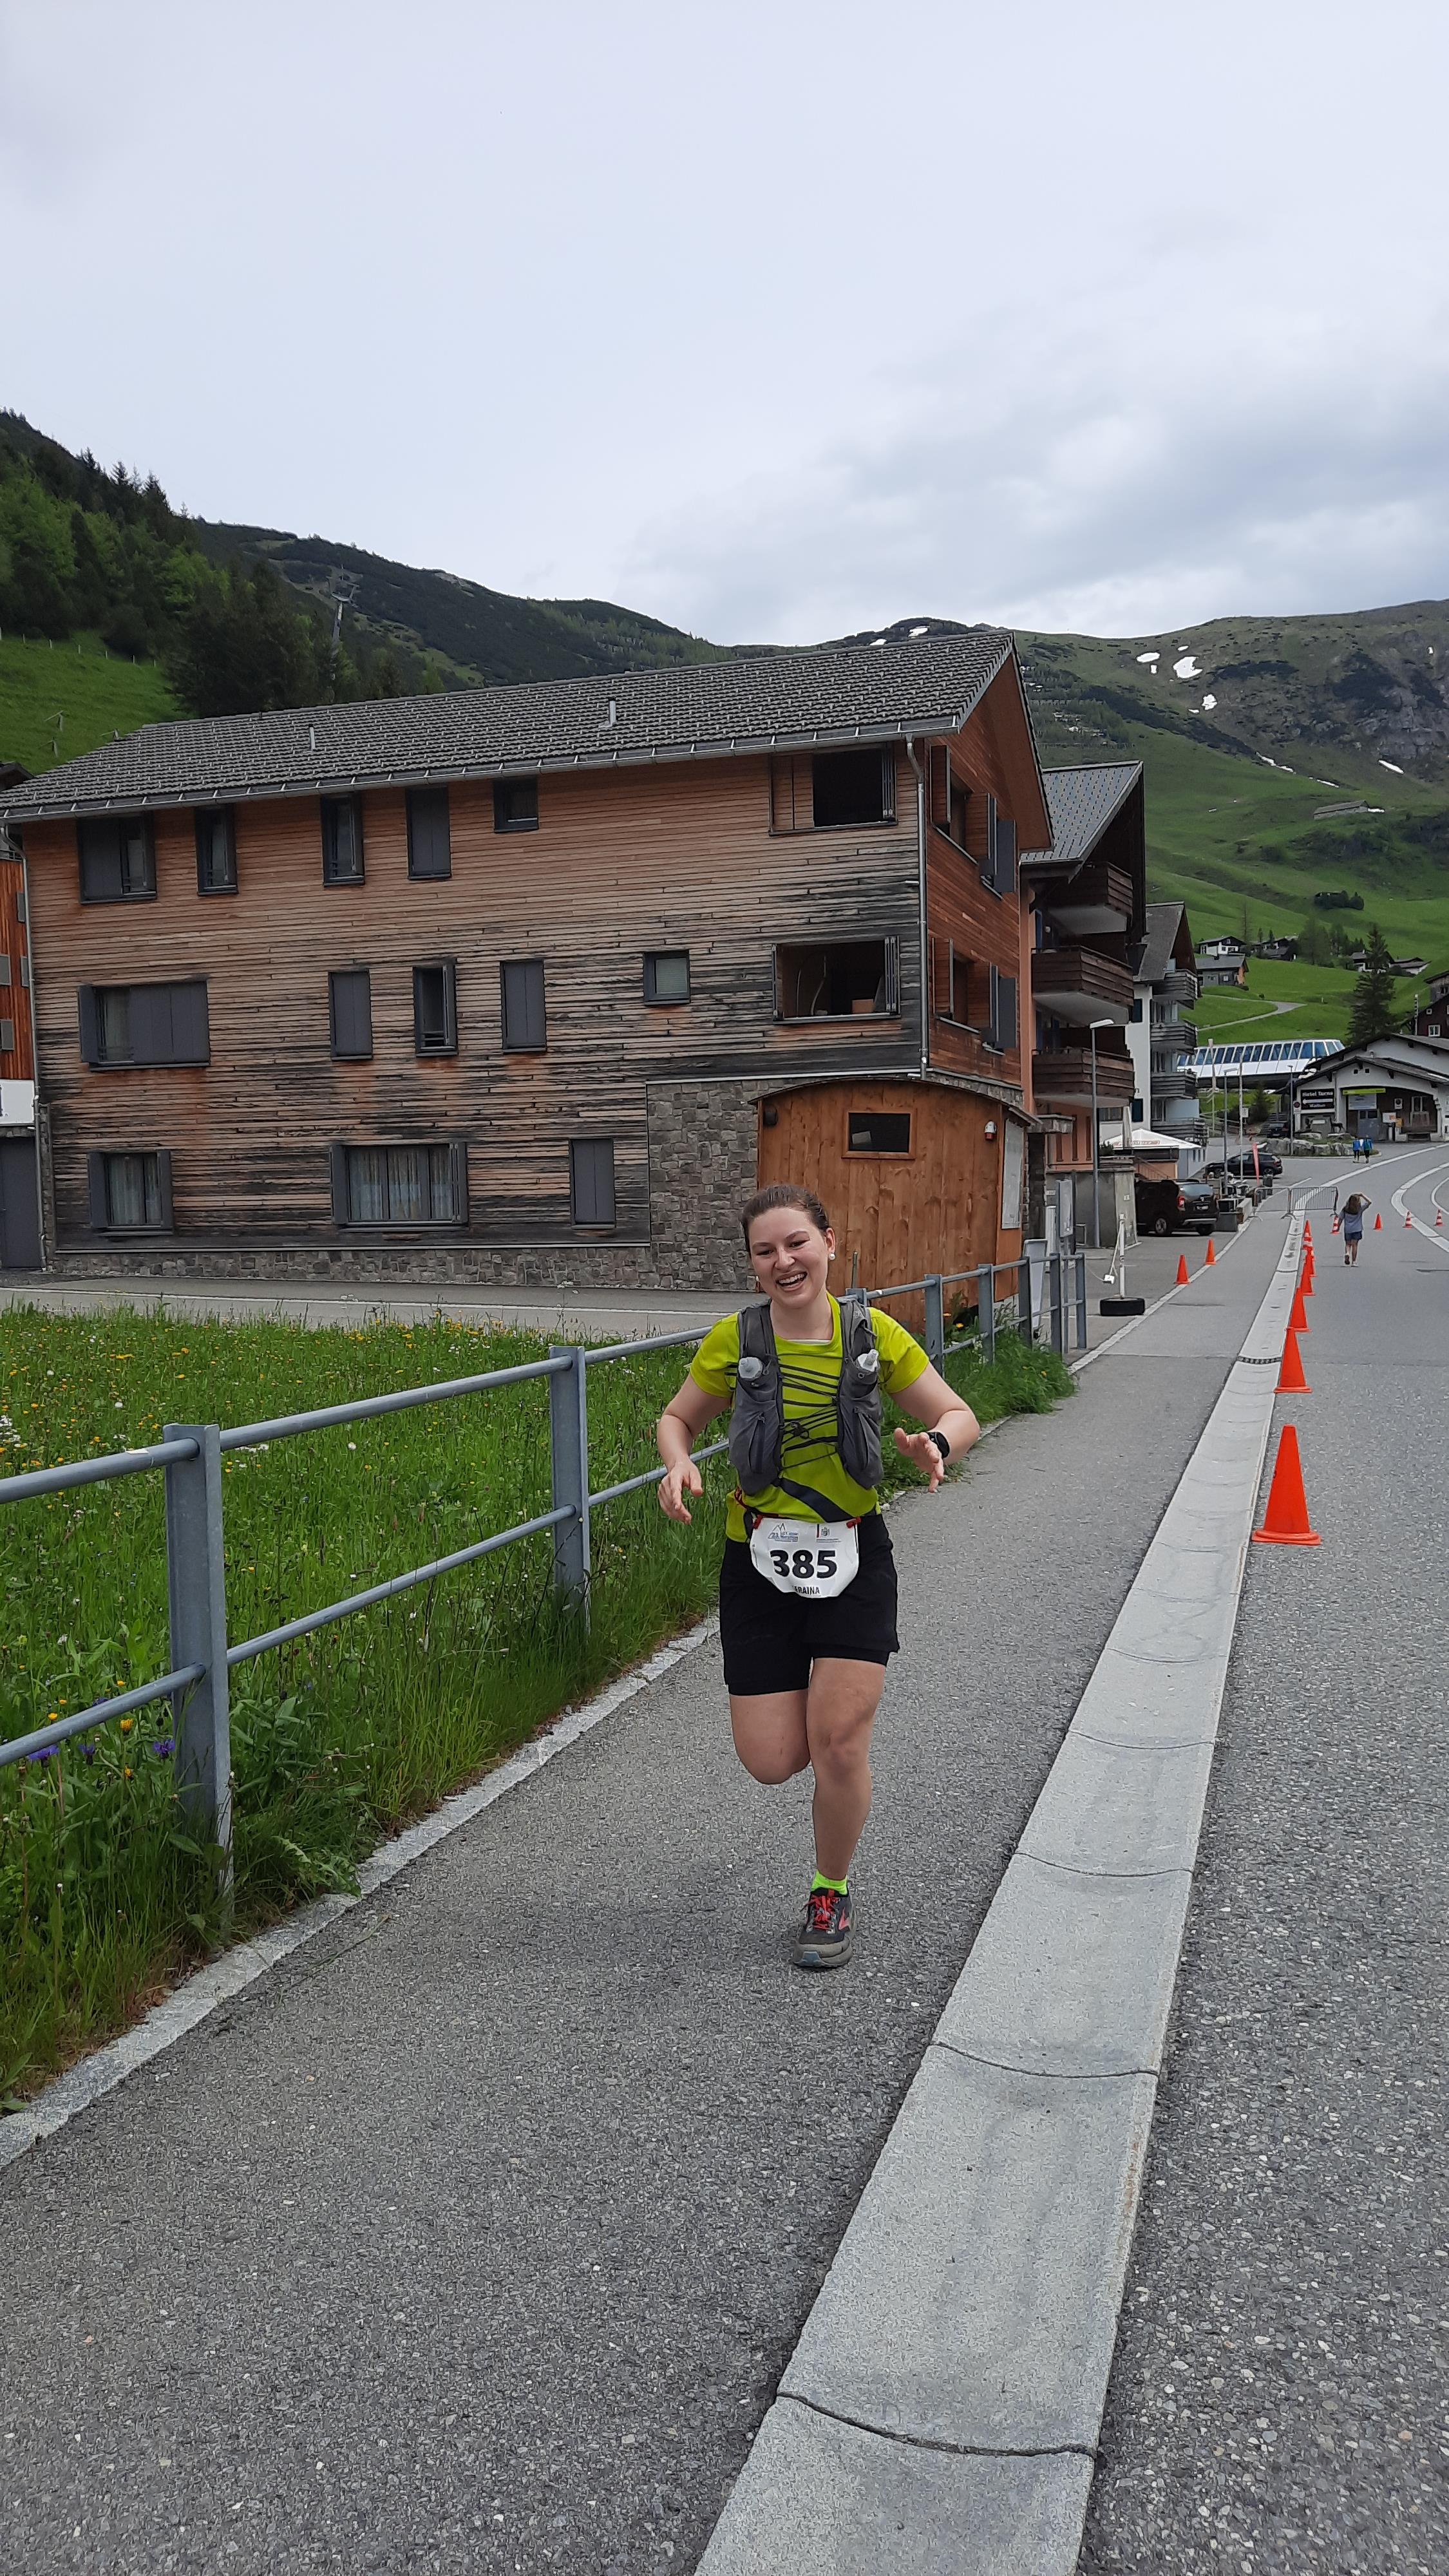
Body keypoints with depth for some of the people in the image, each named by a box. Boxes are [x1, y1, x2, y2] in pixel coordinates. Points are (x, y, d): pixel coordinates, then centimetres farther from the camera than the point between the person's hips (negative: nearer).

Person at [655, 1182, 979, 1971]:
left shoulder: (873, 1334, -6)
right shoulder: (735, 1340, -6)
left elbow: (959, 1414, 3)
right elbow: (678, 1417, 9)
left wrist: (936, 1443, -20)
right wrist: (679, 1464, -14)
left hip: (852, 1558, 0)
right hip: (761, 1562, 1)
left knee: (838, 1743, -7)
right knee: (772, 1761, -1)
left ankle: (830, 1897, 19)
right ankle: (794, 1691, 37)